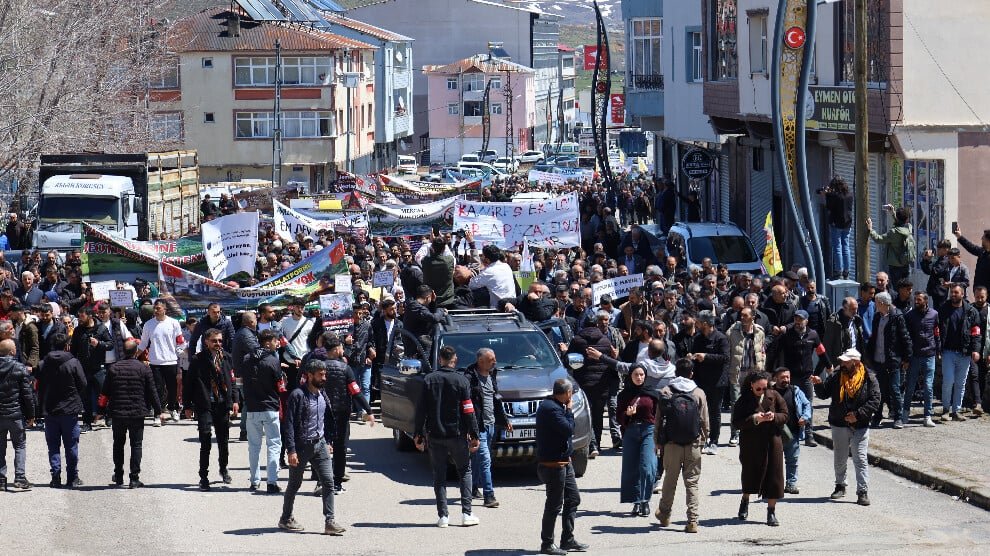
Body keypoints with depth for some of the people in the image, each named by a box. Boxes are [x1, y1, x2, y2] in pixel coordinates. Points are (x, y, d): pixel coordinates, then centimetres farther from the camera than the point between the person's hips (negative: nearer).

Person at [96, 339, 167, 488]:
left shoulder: (113, 368, -1)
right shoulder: (143, 368, -6)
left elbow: (105, 392, 1)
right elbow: (152, 392, -2)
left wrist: (102, 409, 12)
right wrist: (158, 412, 6)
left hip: (117, 413, 2)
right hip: (137, 413, -2)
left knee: (118, 443, 16)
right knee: (136, 444, 4)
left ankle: (118, 477, 21)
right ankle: (134, 478, -2)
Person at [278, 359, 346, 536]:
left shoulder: (323, 395, 8)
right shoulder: (298, 395, -13)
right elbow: (289, 424, -15)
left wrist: (329, 442, 13)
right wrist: (292, 450, -19)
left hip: (320, 444, 5)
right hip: (301, 445, -5)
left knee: (328, 482, -5)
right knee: (294, 484, 8)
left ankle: (329, 522, -5)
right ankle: (286, 519, 24)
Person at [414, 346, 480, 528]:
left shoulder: (429, 380, 0)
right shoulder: (461, 380, -6)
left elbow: (421, 410, 1)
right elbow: (468, 411, -7)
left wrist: (419, 434, 7)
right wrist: (474, 435, -2)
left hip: (435, 436, 2)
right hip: (457, 435, -1)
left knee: (439, 474, 8)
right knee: (465, 471, 11)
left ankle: (443, 516, 3)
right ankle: (466, 514, 3)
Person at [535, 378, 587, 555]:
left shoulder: (553, 406, 12)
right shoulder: (550, 408, -20)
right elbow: (568, 429, -22)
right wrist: (569, 411, -12)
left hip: (563, 462, 11)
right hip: (553, 464, -11)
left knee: (573, 499, 15)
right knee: (554, 505, -3)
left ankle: (568, 540, 22)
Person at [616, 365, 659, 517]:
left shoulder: (651, 394, 5)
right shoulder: (624, 395, 8)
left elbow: (658, 416, 6)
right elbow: (619, 419, 8)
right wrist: (627, 414, -14)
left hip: (648, 432, -2)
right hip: (630, 432, 2)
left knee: (647, 468, -13)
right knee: (632, 469, 2)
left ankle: (645, 501, -5)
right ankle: (637, 502, 11)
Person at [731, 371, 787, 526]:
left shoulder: (774, 396, 2)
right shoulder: (744, 400, -5)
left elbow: (785, 416, 6)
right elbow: (737, 423, -10)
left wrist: (774, 417, -15)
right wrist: (754, 419, -23)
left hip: (772, 441, 1)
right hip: (750, 443, -1)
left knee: (773, 476, -2)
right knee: (750, 473, 9)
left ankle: (771, 511, 6)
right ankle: (745, 500, 37)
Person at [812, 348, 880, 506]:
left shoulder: (869, 379, -6)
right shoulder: (835, 377, 3)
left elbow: (875, 401, -10)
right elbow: (823, 394, 2)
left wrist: (858, 414, -19)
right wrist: (819, 384, -19)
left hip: (860, 426, -4)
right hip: (839, 425, 4)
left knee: (860, 459, -8)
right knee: (839, 459, 15)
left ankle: (863, 492, -7)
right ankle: (840, 486, 33)